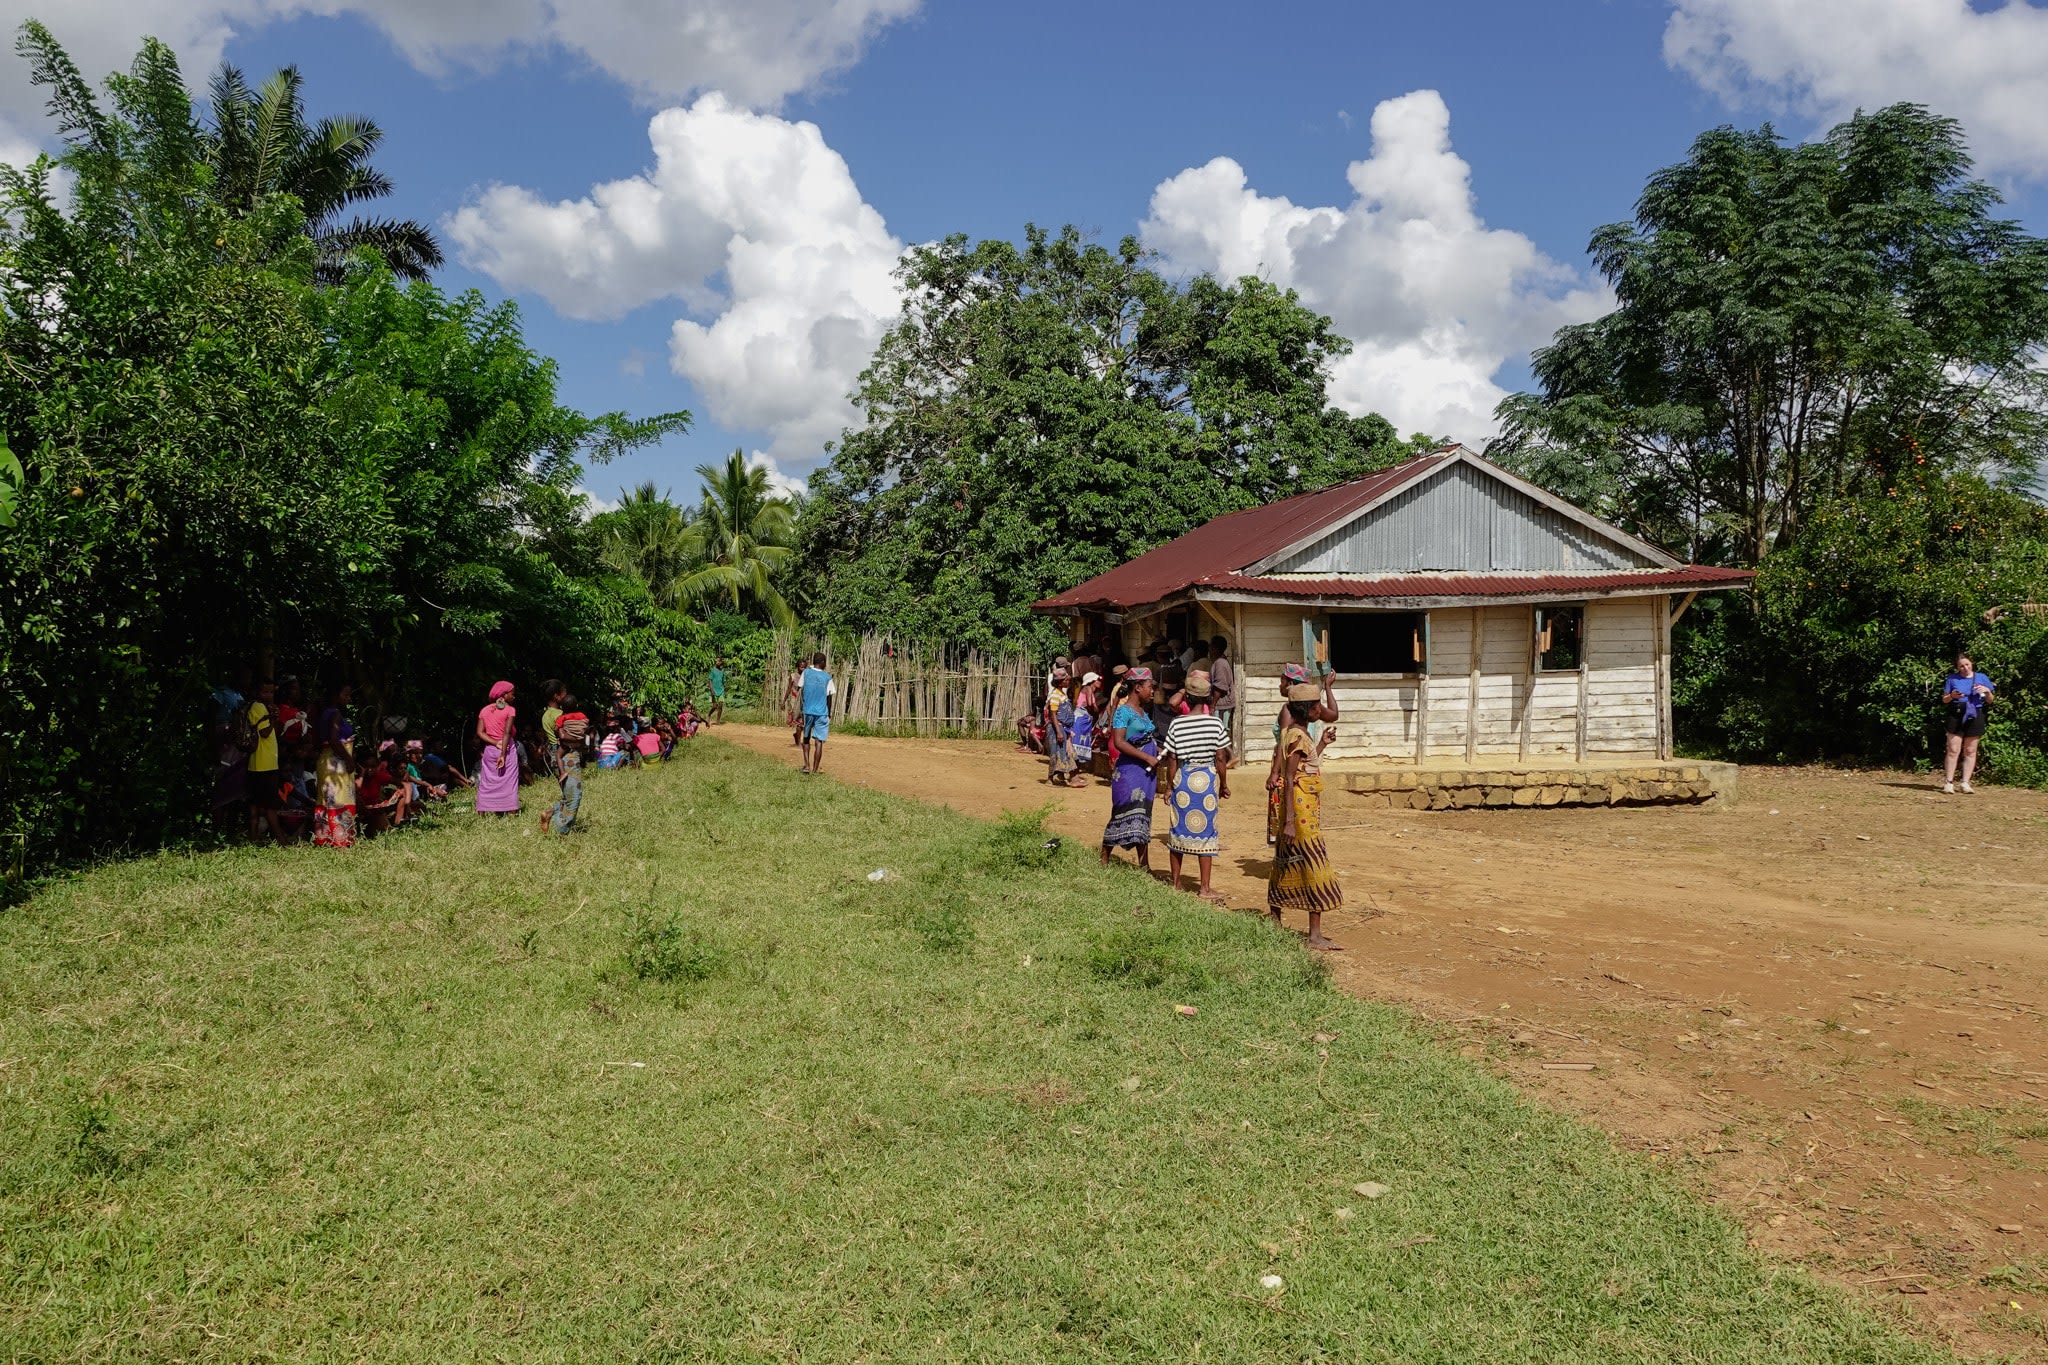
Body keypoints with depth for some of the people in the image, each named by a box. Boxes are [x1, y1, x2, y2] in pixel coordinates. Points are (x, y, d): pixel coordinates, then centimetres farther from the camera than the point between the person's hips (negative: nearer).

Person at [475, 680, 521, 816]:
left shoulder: (485, 710, 7)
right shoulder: (510, 709, -7)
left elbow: (480, 732, -3)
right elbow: (507, 732, -16)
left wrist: (496, 743, -9)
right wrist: (503, 754, -19)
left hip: (489, 750, 4)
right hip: (507, 749, -4)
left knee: (487, 782, 8)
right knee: (508, 781, 0)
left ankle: (482, 812, 7)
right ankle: (511, 812, -2)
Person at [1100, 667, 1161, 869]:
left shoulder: (1143, 711, 15)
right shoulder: (1124, 712, -11)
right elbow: (1119, 742, -20)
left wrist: (1160, 753, 6)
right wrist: (1147, 757, -20)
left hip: (1147, 770, 8)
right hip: (1130, 771, -8)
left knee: (1143, 817, 9)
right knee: (1127, 815, -6)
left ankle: (1145, 865, 13)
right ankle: (1104, 859, 5)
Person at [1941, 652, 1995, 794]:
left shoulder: (1981, 678, 8)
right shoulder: (1952, 678, 6)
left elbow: (1990, 701, 10)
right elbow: (1944, 700, 8)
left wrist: (1987, 691, -10)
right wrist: (1952, 696, -13)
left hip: (1975, 717, 1)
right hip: (1956, 717, -1)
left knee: (1970, 751, 4)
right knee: (1953, 750, -5)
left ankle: (1966, 783, 8)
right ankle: (1949, 782, -4)